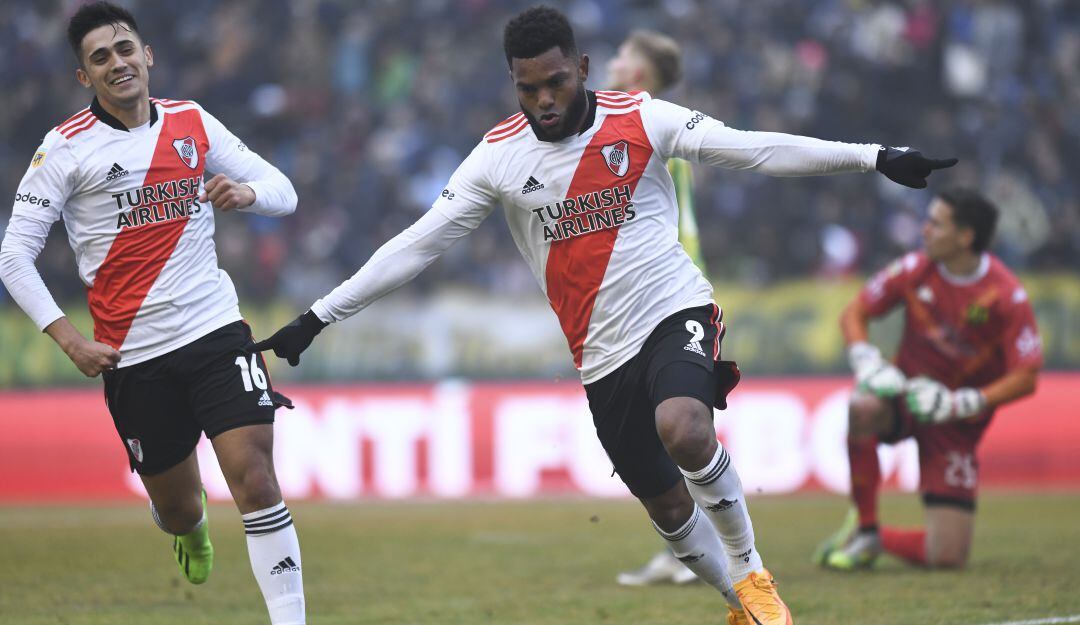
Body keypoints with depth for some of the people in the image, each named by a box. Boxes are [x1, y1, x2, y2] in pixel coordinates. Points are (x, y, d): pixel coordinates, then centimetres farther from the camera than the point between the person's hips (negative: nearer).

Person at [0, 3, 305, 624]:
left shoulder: (192, 122, 6)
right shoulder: (67, 147, -4)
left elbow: (283, 193, 10)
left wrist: (247, 191, -14)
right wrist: (70, 340, -12)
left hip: (215, 328, 1)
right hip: (131, 354, -1)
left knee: (255, 479, -15)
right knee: (177, 509, 9)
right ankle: (192, 528, 47)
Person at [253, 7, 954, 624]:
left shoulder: (640, 120, -5)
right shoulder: (499, 155, -1)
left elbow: (757, 150, -8)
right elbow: (417, 245, 1)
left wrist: (878, 158, -16)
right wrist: (316, 320, -2)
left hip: (675, 311, -3)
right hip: (603, 354, 3)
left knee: (683, 429, -32)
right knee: (669, 508, 9)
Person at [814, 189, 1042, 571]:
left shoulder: (1006, 296, -16)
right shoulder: (915, 270, -7)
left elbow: (1026, 378, -15)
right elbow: (854, 314, 4)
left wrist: (959, 404, -24)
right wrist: (866, 362, -16)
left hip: (958, 424, -2)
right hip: (907, 393, 2)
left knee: (947, 559, -12)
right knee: (862, 407, -39)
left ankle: (877, 538, 21)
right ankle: (864, 528, -19)